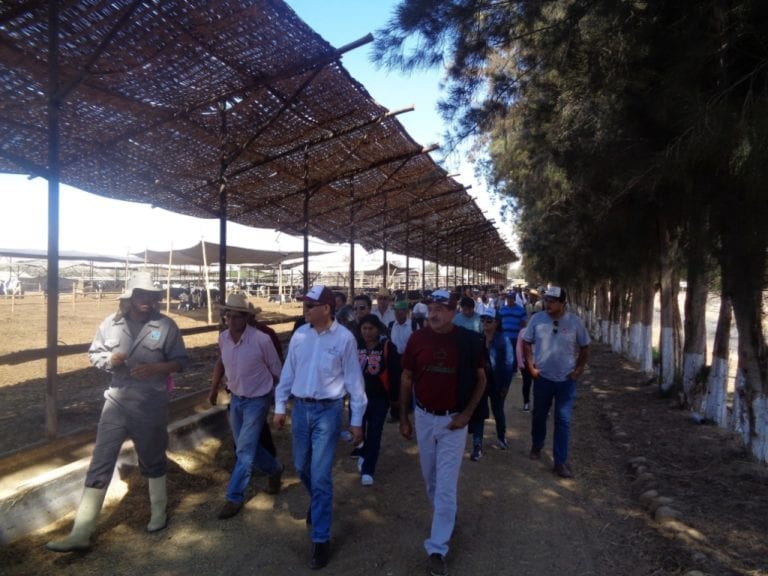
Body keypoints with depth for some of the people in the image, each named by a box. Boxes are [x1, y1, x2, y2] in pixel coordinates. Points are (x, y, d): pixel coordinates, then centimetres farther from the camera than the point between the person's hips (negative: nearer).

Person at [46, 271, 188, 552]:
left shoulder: (166, 326, -10)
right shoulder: (111, 323, -2)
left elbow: (180, 361, -5)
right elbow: (94, 353, 9)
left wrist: (155, 368, -22)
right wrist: (109, 360, -13)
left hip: (151, 407, -2)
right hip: (116, 403, 2)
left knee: (153, 461, 15)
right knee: (100, 464, 4)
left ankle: (159, 514, 38)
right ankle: (80, 534, 13)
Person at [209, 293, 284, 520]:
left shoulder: (261, 340, -24)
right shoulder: (223, 338, -7)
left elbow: (276, 371, -12)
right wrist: (214, 389, 15)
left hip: (257, 400, -6)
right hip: (235, 399, 6)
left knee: (244, 451, -4)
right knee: (246, 447, 17)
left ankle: (234, 498, 12)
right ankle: (274, 469, 41)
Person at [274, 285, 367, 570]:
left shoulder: (344, 338, -12)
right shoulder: (299, 335, 0)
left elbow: (354, 380, -7)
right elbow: (288, 372, 8)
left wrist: (356, 421, -4)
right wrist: (280, 407, 8)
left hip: (328, 410, -5)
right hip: (300, 408, 5)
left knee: (320, 475, -3)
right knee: (301, 467, 19)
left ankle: (321, 539, 14)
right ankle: (318, 501, 51)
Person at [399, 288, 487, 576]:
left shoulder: (469, 340, -13)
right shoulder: (417, 339, -7)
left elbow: (480, 379, -1)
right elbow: (406, 378, 3)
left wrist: (467, 413, -9)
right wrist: (403, 416, 4)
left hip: (453, 420, -3)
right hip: (423, 417, 3)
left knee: (446, 486, -1)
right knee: (430, 478, 19)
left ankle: (437, 548, 11)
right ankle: (444, 515, 46)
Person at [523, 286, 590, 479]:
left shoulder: (575, 322, -8)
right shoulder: (537, 319, -7)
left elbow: (584, 347, 4)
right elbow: (527, 343, 3)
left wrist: (579, 369, -2)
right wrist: (531, 366, -4)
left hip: (566, 380, -1)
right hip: (542, 378, 1)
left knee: (563, 421, 2)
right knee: (539, 416, 17)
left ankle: (561, 461, 12)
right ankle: (536, 446, 42)